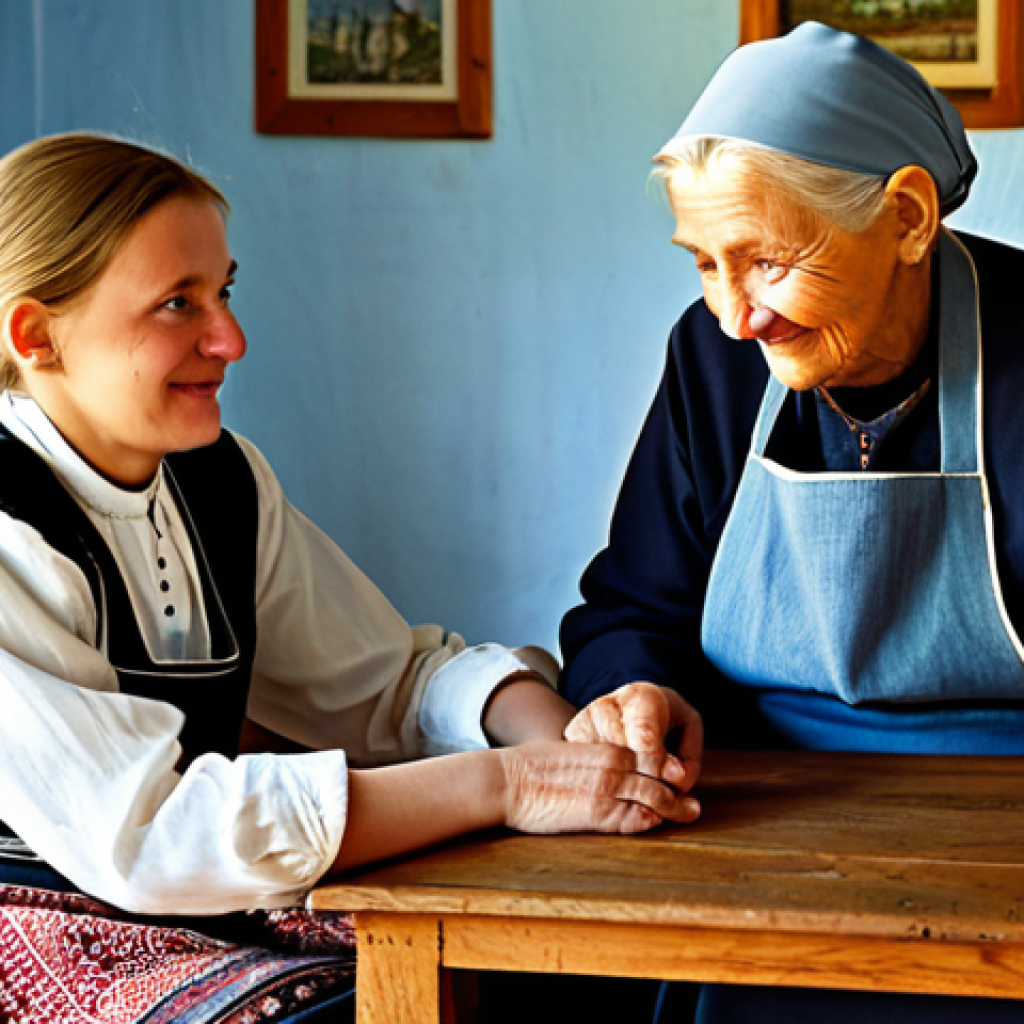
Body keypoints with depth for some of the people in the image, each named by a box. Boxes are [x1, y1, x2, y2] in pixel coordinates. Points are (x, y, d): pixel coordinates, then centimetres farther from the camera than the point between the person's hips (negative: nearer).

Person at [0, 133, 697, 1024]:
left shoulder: (218, 478, 5)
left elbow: (389, 675, 12)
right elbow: (142, 831, -27)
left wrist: (559, 738, -11)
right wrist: (507, 784, -26)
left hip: (228, 915, 7)